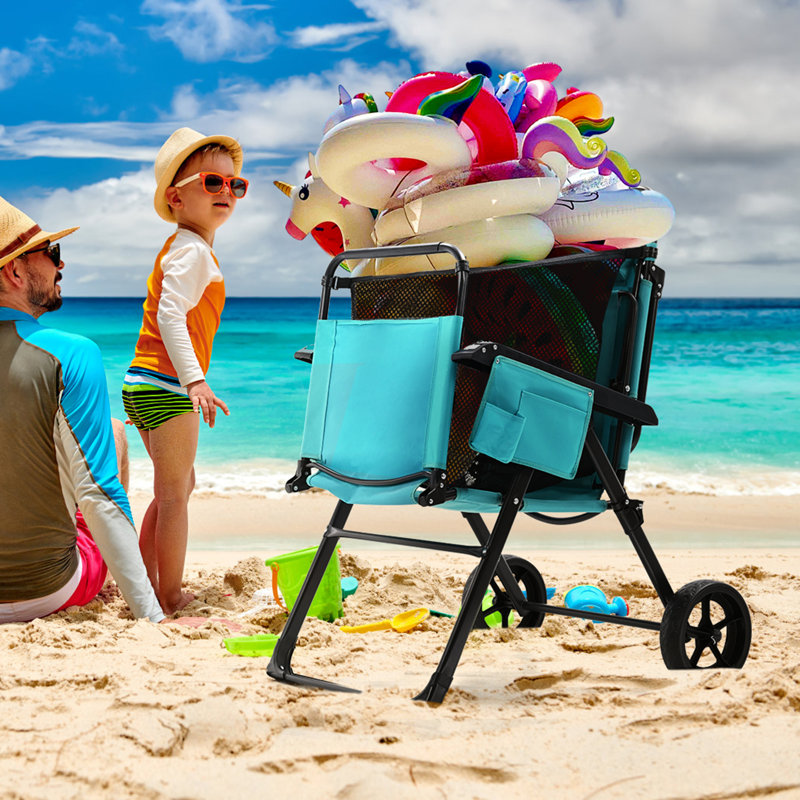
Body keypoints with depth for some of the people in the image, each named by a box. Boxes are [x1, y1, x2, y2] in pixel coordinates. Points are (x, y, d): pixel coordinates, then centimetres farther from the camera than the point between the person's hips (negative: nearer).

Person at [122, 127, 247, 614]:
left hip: (145, 386, 10)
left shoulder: (179, 248, 19)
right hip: (167, 388, -10)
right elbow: (171, 316, -26)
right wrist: (195, 379, -34)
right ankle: (172, 599, 5)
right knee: (174, 493, -3)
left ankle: (148, 587, 24)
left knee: (179, 486, 18)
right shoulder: (193, 251, -13)